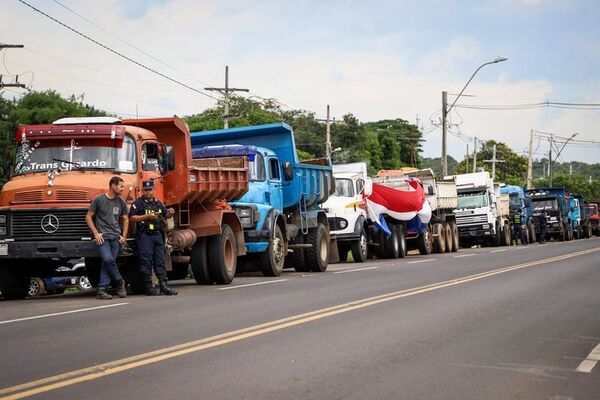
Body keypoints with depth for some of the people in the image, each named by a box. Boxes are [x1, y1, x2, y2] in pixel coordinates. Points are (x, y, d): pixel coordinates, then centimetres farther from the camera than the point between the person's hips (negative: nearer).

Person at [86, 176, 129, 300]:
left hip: (116, 237, 4)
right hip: (102, 236, -4)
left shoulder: (121, 202, 13)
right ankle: (119, 282, -1)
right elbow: (88, 217, 2)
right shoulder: (98, 199, -1)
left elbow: (125, 220, 21)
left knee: (108, 262, -3)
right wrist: (96, 233, -6)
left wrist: (124, 236, 9)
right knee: (108, 259, -20)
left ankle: (102, 290, -2)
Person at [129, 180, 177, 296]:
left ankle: (163, 285, 3)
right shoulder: (138, 203, -1)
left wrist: (170, 213, 1)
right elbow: (132, 218, -11)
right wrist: (147, 216, -18)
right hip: (144, 235, -6)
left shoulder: (158, 203, 18)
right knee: (146, 261, -4)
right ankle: (149, 286, -1)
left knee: (160, 260, 4)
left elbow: (166, 215, 25)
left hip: (158, 234, 6)